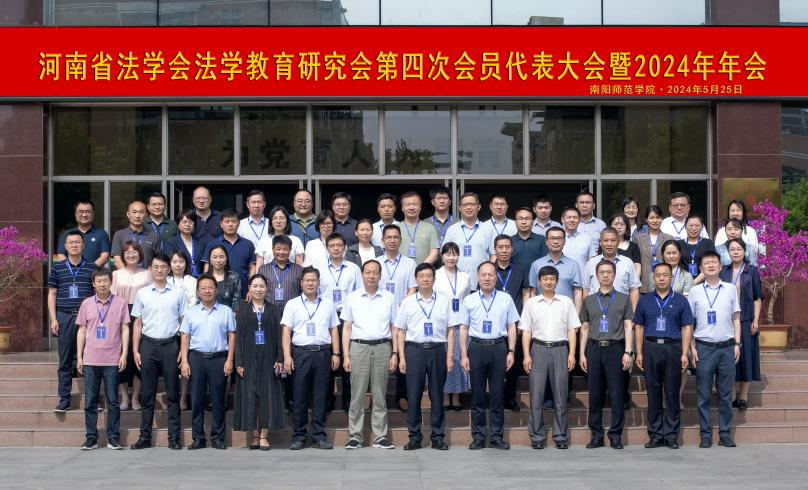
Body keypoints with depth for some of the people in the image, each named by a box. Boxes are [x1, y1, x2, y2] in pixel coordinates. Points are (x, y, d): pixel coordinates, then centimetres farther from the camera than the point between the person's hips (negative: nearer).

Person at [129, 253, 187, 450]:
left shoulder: (178, 293, 4)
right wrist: (135, 350, 4)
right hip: (148, 345, 1)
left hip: (170, 345, -1)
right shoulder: (142, 293, 7)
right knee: (148, 394, 5)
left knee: (172, 393, 2)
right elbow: (138, 324, 11)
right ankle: (145, 436, 10)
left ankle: (174, 437, 6)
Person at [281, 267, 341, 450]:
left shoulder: (327, 304, 14)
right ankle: (298, 436, 6)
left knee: (320, 396, 3)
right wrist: (287, 356, -8)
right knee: (300, 397, 0)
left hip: (323, 353, 2)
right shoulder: (293, 304, 7)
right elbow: (286, 331, 1)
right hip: (300, 352, -2)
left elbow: (334, 330, 14)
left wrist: (336, 354, 5)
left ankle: (319, 435, 9)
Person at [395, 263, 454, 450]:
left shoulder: (445, 301, 7)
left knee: (437, 395, 4)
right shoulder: (407, 302, 8)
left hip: (437, 350, 0)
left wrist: (449, 356, 0)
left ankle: (438, 437, 11)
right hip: (414, 349, 0)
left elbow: (450, 330, 7)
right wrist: (401, 357, 1)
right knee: (413, 395, 1)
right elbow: (401, 332, 8)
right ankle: (414, 437, 8)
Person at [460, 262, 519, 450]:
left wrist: (511, 352, -1)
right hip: (477, 347, 0)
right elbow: (464, 329, 6)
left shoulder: (506, 299, 6)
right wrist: (463, 355, 0)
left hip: (499, 348, 0)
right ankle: (478, 436, 10)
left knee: (497, 394, 3)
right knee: (477, 394, 4)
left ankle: (496, 436, 10)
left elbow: (512, 327, 6)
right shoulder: (469, 300, 6)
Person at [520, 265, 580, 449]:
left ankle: (560, 436, 9)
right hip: (538, 349, 0)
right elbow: (526, 331, 7)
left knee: (561, 395, 2)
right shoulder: (531, 303, 9)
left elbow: (572, 330, 7)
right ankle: (537, 436, 4)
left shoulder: (566, 302, 9)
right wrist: (526, 355, -2)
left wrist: (571, 354, -2)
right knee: (536, 395, -2)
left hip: (560, 349, 0)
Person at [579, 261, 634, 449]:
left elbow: (628, 327, 4)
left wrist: (628, 352, -6)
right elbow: (585, 329, 14)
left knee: (617, 395, -2)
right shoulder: (589, 301, 14)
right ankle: (596, 435, 9)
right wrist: (582, 354, 7)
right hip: (594, 349, 2)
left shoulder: (624, 299, 9)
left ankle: (616, 435, 4)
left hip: (615, 348, -2)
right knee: (595, 395, 3)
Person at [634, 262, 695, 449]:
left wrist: (684, 354, -5)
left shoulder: (680, 301, 7)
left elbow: (687, 328, 4)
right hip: (651, 348, 1)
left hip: (673, 349, -1)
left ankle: (671, 436, 6)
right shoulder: (645, 301, 11)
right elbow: (639, 328, 11)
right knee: (653, 393, 3)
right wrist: (639, 353, 3)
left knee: (672, 393, 1)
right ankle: (655, 435, 9)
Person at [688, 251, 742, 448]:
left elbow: (736, 318, 12)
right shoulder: (695, 291, 5)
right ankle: (705, 434, 8)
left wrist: (737, 344, 4)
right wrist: (692, 348, -1)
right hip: (704, 348, -1)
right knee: (704, 395, 2)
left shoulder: (731, 289, 8)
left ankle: (725, 433, 12)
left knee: (726, 394, 4)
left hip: (727, 347, 1)